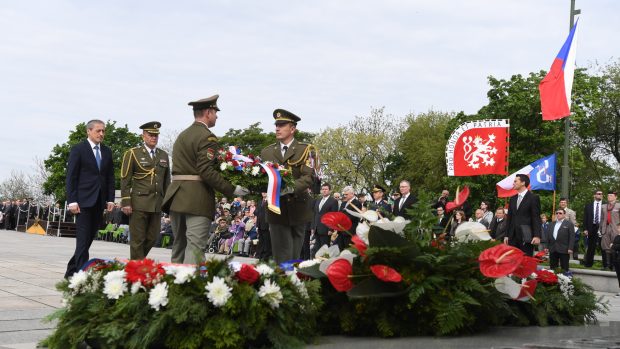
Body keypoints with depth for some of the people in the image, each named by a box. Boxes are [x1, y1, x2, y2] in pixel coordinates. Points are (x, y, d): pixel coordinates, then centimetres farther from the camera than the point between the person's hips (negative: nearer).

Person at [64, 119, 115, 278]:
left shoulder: (107, 152, 15)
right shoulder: (78, 149, -1)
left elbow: (110, 177, 16)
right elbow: (71, 177, -5)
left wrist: (110, 199, 6)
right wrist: (72, 201, -12)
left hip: (99, 201, 6)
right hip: (84, 200, -6)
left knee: (90, 237, 7)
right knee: (83, 239, -8)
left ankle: (71, 271, 18)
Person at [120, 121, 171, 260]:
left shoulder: (164, 156, 15)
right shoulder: (132, 154, 2)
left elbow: (166, 181, 17)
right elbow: (125, 180, -3)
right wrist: (125, 202, -9)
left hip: (157, 204, 5)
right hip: (139, 204, -5)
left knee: (152, 238, 7)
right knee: (138, 240, -1)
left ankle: (138, 260, 26)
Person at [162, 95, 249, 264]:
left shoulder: (182, 135, 19)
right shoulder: (207, 137, -9)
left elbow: (187, 165, 16)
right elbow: (207, 171, -19)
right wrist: (231, 190, -16)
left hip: (176, 197, 9)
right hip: (197, 200, -8)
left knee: (179, 245, 15)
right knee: (195, 247, -10)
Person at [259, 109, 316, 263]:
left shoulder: (304, 150, 1)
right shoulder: (267, 152, 11)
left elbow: (309, 177, -11)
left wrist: (289, 188, -27)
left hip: (298, 209, -1)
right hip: (277, 209, 1)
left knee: (295, 255, 6)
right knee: (281, 257, -1)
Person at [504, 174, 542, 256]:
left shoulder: (533, 198, -2)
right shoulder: (513, 199, 16)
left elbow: (536, 218, -8)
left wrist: (537, 236, -16)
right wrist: (506, 235, 11)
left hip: (526, 236, -5)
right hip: (513, 236, 6)